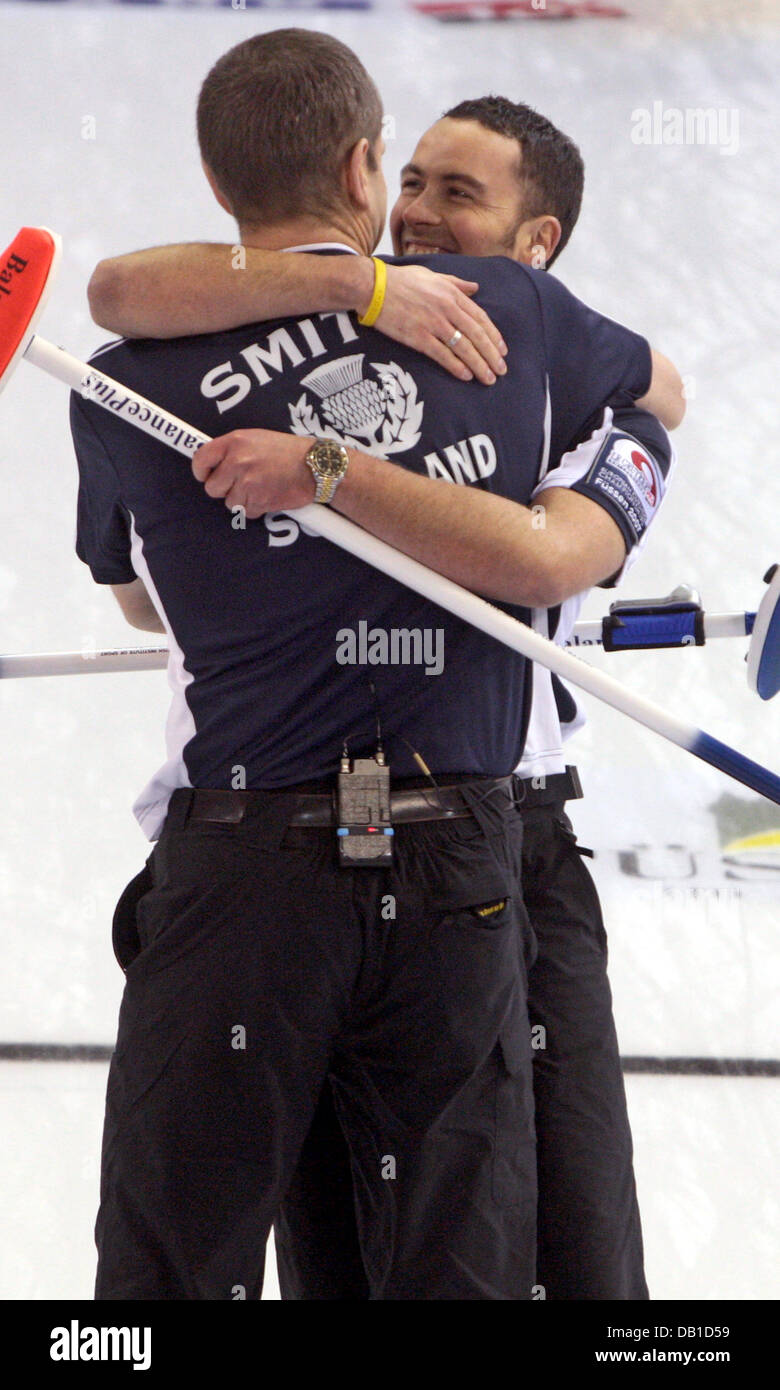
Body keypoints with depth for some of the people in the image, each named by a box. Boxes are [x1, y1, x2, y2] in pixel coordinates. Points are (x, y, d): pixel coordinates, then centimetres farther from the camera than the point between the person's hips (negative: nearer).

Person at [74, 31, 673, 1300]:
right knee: (462, 1268, 4)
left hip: (247, 870, -2)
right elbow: (658, 392, 26)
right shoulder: (518, 316, 4)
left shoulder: (127, 397, -2)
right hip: (463, 864, 2)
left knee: (175, 1263, 3)